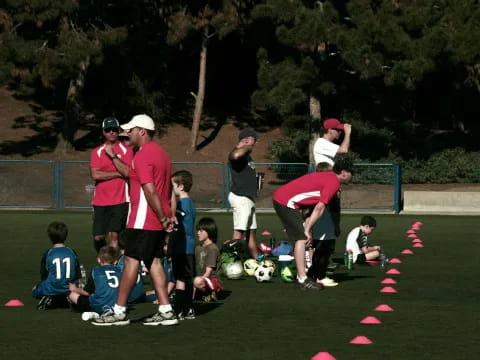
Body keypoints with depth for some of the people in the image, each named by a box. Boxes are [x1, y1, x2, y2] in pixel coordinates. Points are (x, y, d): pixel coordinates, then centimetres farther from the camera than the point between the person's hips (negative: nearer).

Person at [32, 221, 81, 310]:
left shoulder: (47, 254, -8)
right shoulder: (72, 253, -1)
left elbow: (43, 277, -2)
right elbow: (78, 276, 4)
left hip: (51, 290, -2)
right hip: (68, 290, 2)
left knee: (35, 290, 25)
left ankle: (49, 300, 2)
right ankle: (66, 300, 7)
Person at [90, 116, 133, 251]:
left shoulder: (126, 150, 3)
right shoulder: (97, 152, 9)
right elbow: (95, 175, -6)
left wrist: (113, 155, -16)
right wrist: (118, 173, -7)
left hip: (120, 201, -3)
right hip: (100, 201, 3)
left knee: (113, 234, -10)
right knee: (98, 237, 2)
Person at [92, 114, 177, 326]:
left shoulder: (143, 155, -14)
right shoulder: (160, 153, 18)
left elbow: (150, 190, -23)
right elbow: (130, 173, 30)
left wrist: (162, 217, -22)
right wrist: (113, 157, 27)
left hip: (143, 221, -9)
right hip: (158, 221, 9)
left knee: (131, 261, -4)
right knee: (154, 262, 9)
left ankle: (119, 312, -1)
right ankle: (166, 311, 4)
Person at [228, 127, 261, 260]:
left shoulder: (247, 155, 20)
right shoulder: (238, 153, -12)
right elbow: (235, 155, -39)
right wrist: (247, 147, -22)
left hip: (248, 198, 10)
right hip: (240, 198, -10)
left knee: (251, 230, 17)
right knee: (239, 231, -14)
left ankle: (257, 259, 24)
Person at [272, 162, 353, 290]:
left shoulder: (326, 177, 19)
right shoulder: (334, 182, -10)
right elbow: (320, 208, -16)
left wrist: (307, 229, 7)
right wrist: (307, 230, -14)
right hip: (286, 201, -10)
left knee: (301, 237, 14)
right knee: (301, 238, -11)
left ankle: (301, 276, 16)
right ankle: (302, 279, -13)